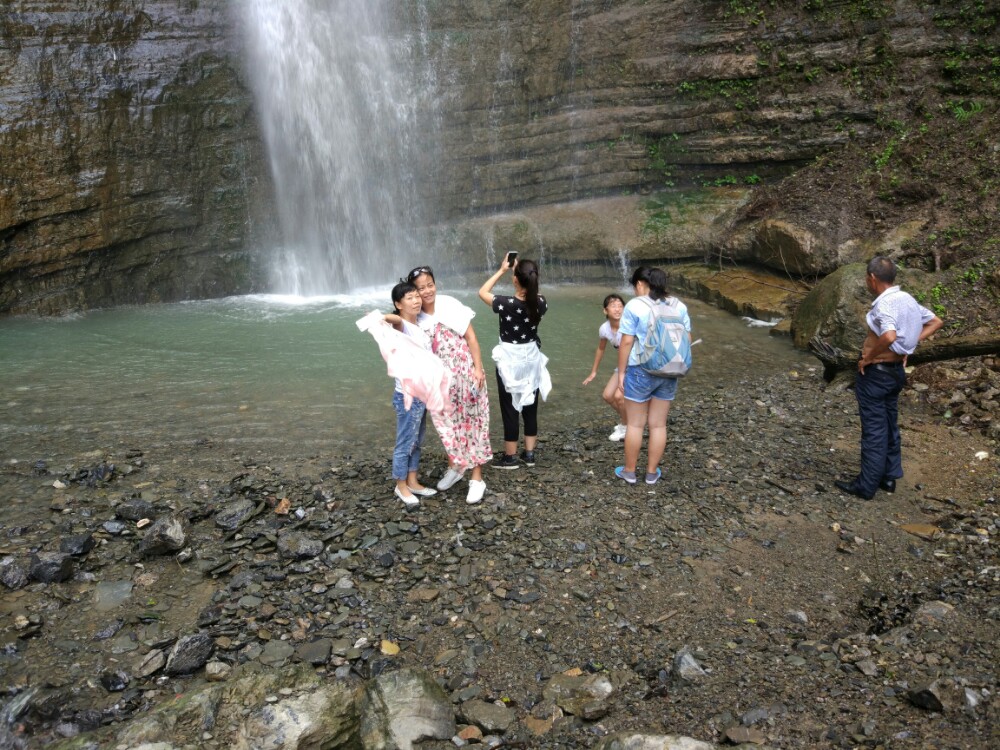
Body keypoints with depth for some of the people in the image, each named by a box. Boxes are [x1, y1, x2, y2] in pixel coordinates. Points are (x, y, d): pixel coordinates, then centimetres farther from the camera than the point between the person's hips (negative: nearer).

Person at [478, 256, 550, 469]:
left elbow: (482, 292, -3)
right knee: (530, 408, 13)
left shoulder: (506, 303, -21)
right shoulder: (540, 303, -10)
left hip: (510, 361, -4)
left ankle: (510, 457, 13)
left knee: (510, 409, 5)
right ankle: (529, 454, 22)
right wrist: (524, 272, 7)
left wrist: (501, 270, 1)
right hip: (531, 359, 4)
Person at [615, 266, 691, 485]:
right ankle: (652, 472, 21)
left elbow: (626, 342, -13)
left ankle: (629, 471, 19)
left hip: (640, 371, -4)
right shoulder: (679, 306, 3)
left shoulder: (634, 306, -12)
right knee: (658, 424, 12)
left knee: (635, 424, 8)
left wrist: (621, 372, -6)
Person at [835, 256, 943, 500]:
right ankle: (889, 477, 29)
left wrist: (867, 358, -25)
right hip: (897, 370, 9)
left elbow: (889, 336, -39)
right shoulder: (907, 299, 6)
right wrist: (912, 342, 9)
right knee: (890, 425, 18)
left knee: (873, 429, -1)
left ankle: (866, 486, 8)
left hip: (876, 373, -9)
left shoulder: (884, 304, -23)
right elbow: (936, 322, 17)